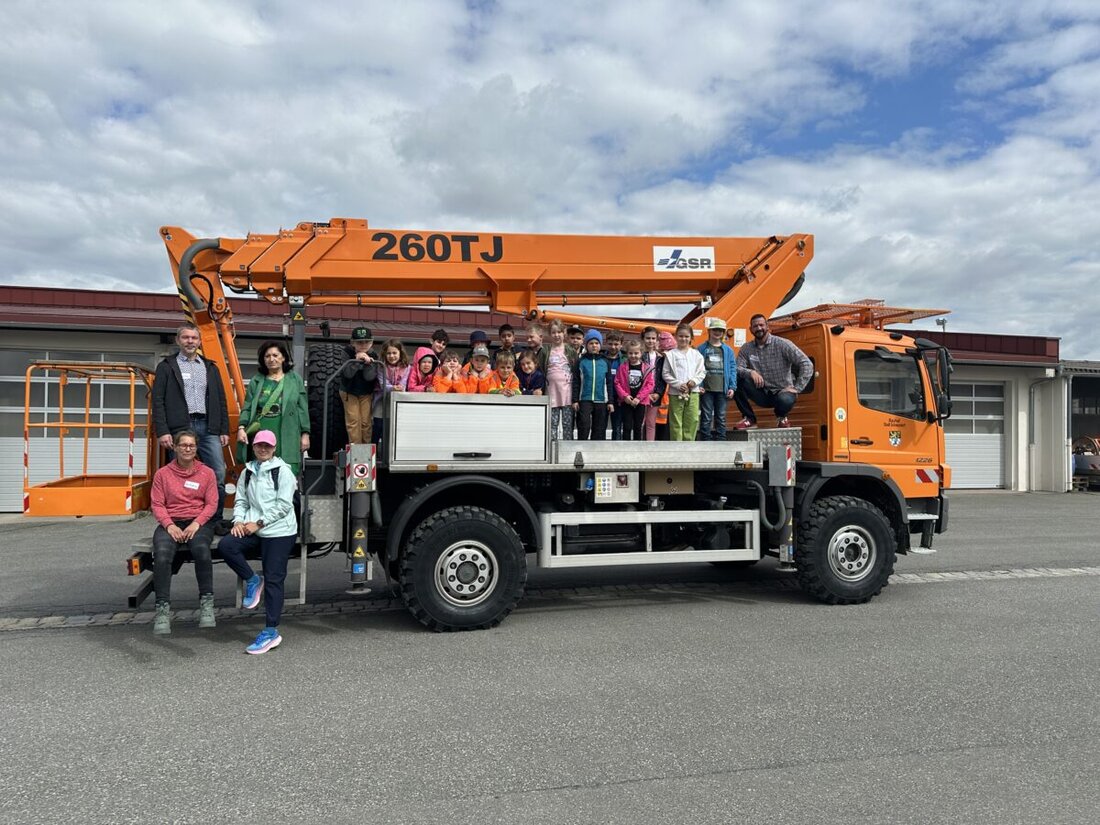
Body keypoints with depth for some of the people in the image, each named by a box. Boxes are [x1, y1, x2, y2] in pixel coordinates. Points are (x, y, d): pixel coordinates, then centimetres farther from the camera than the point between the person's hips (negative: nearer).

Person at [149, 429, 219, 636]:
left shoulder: (207, 473, 11)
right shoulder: (163, 473, 12)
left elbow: (211, 504, 5)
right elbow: (156, 504, 5)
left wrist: (196, 523, -12)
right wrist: (169, 525, -12)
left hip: (198, 522, -1)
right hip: (170, 522, 1)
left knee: (201, 549, -34)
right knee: (162, 554, -31)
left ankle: (207, 602, -23)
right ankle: (163, 607, -24)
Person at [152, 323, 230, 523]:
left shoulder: (210, 368, 18)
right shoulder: (166, 367, 8)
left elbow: (221, 401, 17)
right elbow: (158, 402, 1)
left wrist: (224, 430, 9)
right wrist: (162, 431, -8)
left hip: (208, 428, 3)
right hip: (180, 428, -3)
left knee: (218, 475, -3)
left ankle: (216, 520, 6)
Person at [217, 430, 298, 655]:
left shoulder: (282, 471, -4)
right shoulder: (248, 472, 15)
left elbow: (283, 505, -10)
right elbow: (241, 500, 15)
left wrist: (259, 523, -13)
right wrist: (239, 521, -5)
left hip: (279, 531, -6)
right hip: (252, 528, 6)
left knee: (273, 580, -5)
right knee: (226, 545, -20)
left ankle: (271, 632, 1)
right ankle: (252, 580, 2)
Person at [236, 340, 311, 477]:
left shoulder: (295, 380, 10)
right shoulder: (256, 381, 13)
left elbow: (303, 409, 7)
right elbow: (247, 407, 11)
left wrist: (305, 434, 2)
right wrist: (241, 427, -4)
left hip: (286, 440, -1)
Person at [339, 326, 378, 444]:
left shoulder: (372, 356, -11)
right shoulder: (347, 353, -15)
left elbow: (369, 377, -20)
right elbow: (347, 374, -27)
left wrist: (368, 362, -35)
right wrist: (356, 360, -40)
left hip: (366, 393, 1)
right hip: (349, 392, -1)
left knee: (366, 421, 0)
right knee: (353, 420, -6)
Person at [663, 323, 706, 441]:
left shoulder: (696, 354, 8)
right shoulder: (671, 354, 2)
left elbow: (702, 372, 9)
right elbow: (666, 374, -1)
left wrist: (695, 381, -10)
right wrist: (678, 384, -12)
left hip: (693, 392, 2)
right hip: (675, 393, -2)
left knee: (692, 420, 2)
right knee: (676, 423, 0)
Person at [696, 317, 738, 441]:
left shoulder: (728, 350, 9)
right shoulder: (702, 348, 4)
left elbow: (733, 369, 6)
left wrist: (732, 387, -2)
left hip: (722, 389, 2)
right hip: (706, 389, -2)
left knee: (721, 417, 7)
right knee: (706, 417, 1)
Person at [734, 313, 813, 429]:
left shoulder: (782, 344, -8)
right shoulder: (746, 348, 3)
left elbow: (807, 364, -12)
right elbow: (737, 369, -8)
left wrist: (797, 388, -18)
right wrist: (750, 372, -29)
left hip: (782, 392, -3)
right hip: (762, 394, 3)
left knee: (785, 400, -40)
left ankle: (781, 416, 1)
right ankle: (749, 419, -5)